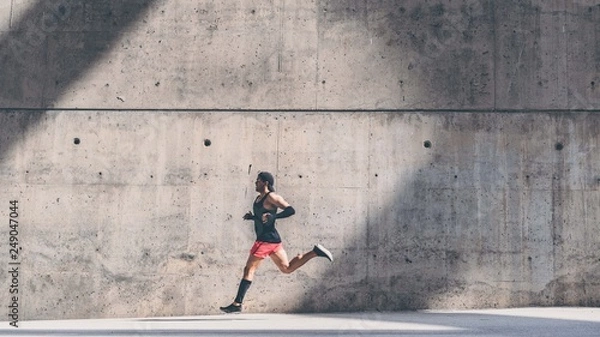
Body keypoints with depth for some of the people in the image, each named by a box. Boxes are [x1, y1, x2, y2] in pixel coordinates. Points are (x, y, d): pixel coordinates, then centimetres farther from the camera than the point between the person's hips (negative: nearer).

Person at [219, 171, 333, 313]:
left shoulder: (271, 197, -11)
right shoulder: (259, 198, 16)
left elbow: (291, 210, -18)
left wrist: (272, 216, -26)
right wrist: (251, 217, 7)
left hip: (267, 239, -10)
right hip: (271, 239, 10)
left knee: (249, 269, -7)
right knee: (287, 268, 15)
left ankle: (237, 304, -4)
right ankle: (315, 251, 11)